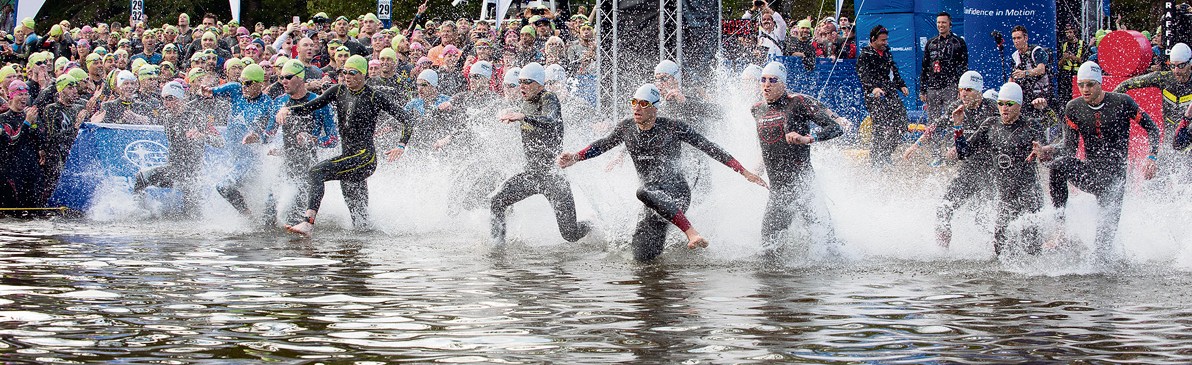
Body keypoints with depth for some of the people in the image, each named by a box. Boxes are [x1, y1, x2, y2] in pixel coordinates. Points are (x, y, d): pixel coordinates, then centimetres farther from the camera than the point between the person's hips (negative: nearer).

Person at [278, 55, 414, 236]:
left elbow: (405, 118, -4)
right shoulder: (338, 91, 12)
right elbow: (309, 107, 11)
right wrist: (287, 109, -8)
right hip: (348, 156, 7)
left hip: (364, 155, -7)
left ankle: (308, 221, -38)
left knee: (316, 172, -27)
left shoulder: (373, 97, -4)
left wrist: (402, 146, -17)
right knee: (359, 216, 10)